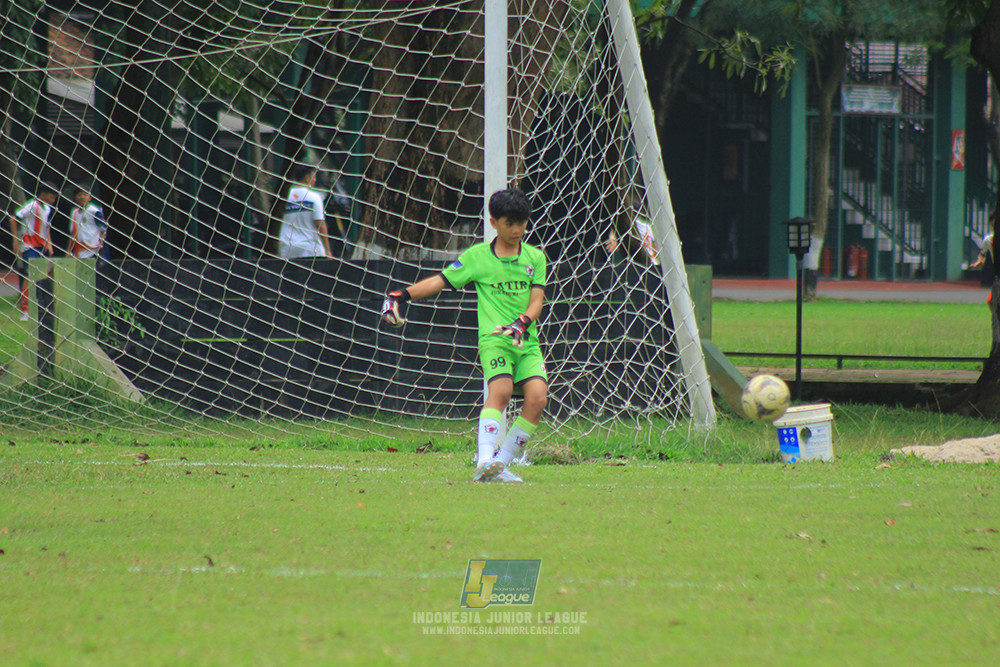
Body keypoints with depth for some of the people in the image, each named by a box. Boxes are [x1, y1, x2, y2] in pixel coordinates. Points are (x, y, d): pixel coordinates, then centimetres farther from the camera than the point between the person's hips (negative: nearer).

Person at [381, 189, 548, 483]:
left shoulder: (535, 257, 13)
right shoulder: (477, 256, 8)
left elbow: (536, 301, 6)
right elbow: (440, 281, 7)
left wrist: (522, 323, -15)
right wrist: (400, 296, -5)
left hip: (527, 341, 3)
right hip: (494, 339, -3)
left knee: (537, 396, -19)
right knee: (501, 389, -28)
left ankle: (502, 462, -7)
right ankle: (485, 461, -40)